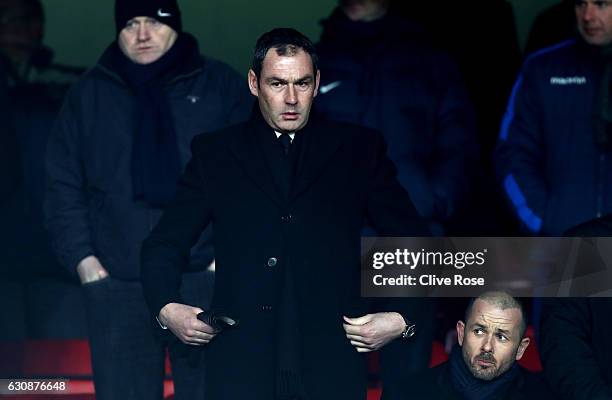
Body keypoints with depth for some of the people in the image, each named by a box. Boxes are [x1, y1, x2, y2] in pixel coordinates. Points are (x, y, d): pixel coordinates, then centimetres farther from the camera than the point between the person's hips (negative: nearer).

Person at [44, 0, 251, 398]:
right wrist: (82, 257, 0)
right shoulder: (89, 93, 11)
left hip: (205, 279, -1)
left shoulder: (222, 86, 6)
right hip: (117, 284, 2)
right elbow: (64, 184, 10)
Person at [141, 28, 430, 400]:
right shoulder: (215, 154, 12)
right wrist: (166, 307, -4)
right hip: (241, 367, 0)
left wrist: (403, 318, -2)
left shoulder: (360, 150, 10)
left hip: (333, 368, 0)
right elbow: (165, 244, 13)